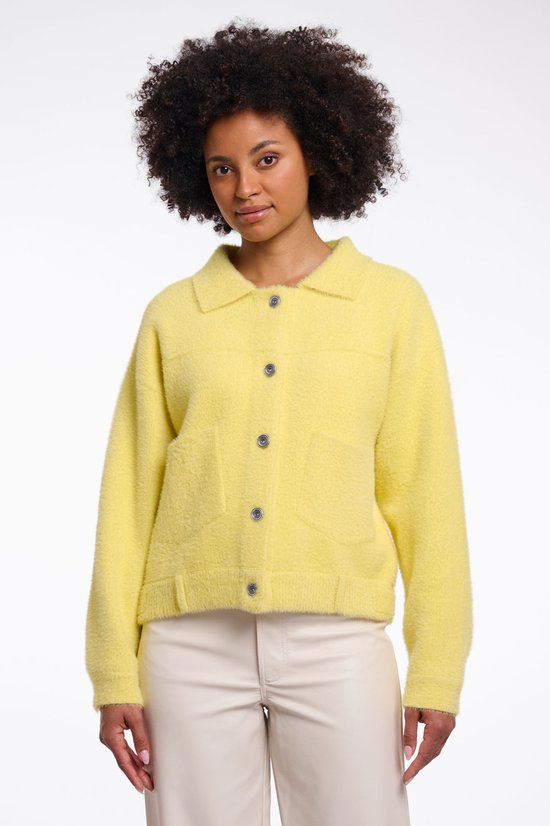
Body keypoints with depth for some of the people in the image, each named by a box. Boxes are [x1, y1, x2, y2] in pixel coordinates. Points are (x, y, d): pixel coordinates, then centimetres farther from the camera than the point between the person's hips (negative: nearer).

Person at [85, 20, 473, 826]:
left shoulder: (392, 303, 5)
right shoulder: (172, 318, 8)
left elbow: (426, 494, 3)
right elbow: (128, 497, 8)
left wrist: (437, 671, 0)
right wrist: (116, 674, 4)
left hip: (336, 645, -1)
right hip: (194, 647, 1)